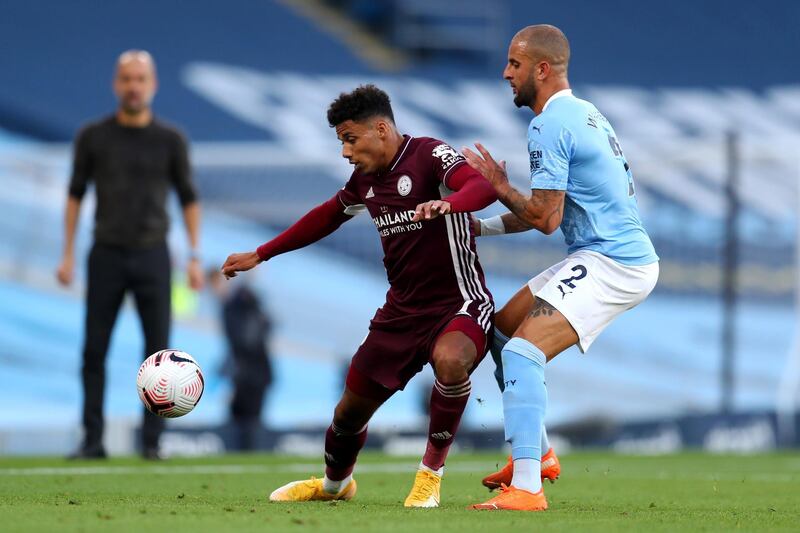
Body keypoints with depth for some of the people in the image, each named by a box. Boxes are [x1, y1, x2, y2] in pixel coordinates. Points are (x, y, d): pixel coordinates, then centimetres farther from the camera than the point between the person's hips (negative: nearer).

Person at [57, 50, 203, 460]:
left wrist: (194, 258, -1)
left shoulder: (169, 140, 0)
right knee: (94, 350, -2)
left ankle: (151, 441, 5)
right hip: (106, 256, 0)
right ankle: (93, 440, 3)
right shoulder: (93, 137, 0)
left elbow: (189, 199, 6)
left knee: (158, 352, -2)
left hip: (151, 256, 0)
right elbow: (75, 194, 8)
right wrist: (68, 255, 3)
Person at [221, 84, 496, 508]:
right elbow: (328, 216, 26)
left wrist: (448, 203, -55)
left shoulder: (430, 157, -15)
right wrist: (260, 255, 30)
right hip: (402, 310, 7)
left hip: (458, 303, -7)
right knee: (352, 406, 13)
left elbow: (484, 186, -34)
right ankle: (334, 483, 46)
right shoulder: (366, 179, 8)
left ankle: (430, 475, -22)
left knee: (450, 359, -40)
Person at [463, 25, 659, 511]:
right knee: (504, 326, 20)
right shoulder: (584, 114, 18)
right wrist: (481, 226, 23)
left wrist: (500, 186, 0)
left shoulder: (550, 125, -15)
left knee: (522, 351, -21)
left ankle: (526, 489, -29)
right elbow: (554, 210, 23)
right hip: (610, 255, 11)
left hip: (611, 264, -11)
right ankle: (534, 456, 25)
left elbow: (545, 218, -16)